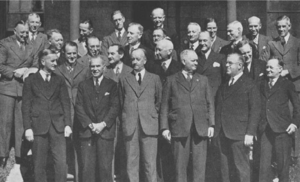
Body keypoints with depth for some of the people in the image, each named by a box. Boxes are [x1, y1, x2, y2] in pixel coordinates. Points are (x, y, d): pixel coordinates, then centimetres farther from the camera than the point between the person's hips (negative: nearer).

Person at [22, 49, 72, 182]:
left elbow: (65, 102, 9)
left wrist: (67, 124, -1)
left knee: (61, 163, -3)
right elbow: (26, 105, 2)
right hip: (38, 126, -2)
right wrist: (27, 127, -6)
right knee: (39, 165, 4)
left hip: (57, 125, 2)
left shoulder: (59, 80, 12)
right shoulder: (30, 80, 5)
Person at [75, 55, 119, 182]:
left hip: (106, 131, -1)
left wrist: (103, 124, -11)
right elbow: (79, 107, 5)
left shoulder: (112, 85, 7)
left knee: (105, 167, -4)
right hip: (87, 131, 1)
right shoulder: (83, 85, 12)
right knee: (87, 167, -2)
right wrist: (90, 124, -7)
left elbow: (115, 107, 0)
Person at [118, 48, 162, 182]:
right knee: (131, 164, 1)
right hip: (130, 127, 1)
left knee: (150, 164, -3)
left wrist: (151, 116, 7)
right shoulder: (124, 80, 13)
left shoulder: (154, 79, 11)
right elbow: (121, 103, 15)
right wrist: (125, 120, 7)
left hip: (149, 126, -1)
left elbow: (159, 102, 14)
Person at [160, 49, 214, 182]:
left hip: (200, 128, 2)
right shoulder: (172, 80, 9)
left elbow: (210, 104, 13)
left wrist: (211, 125, 2)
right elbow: (164, 106, 6)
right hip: (179, 128, -2)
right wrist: (164, 127, -2)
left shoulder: (203, 80, 16)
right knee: (180, 165, 1)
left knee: (200, 165, 0)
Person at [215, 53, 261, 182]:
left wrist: (250, 133, -14)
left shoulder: (249, 84, -3)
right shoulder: (223, 86, 17)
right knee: (225, 170, 8)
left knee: (242, 168, -2)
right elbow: (219, 109, 16)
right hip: (224, 134, 6)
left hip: (240, 135, -6)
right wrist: (216, 129, 6)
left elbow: (255, 110, -8)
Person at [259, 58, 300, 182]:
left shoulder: (287, 85, 2)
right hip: (266, 129, 4)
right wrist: (258, 124, 7)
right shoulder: (263, 85, 15)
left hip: (282, 129, -4)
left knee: (283, 162, 1)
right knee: (264, 162, 1)